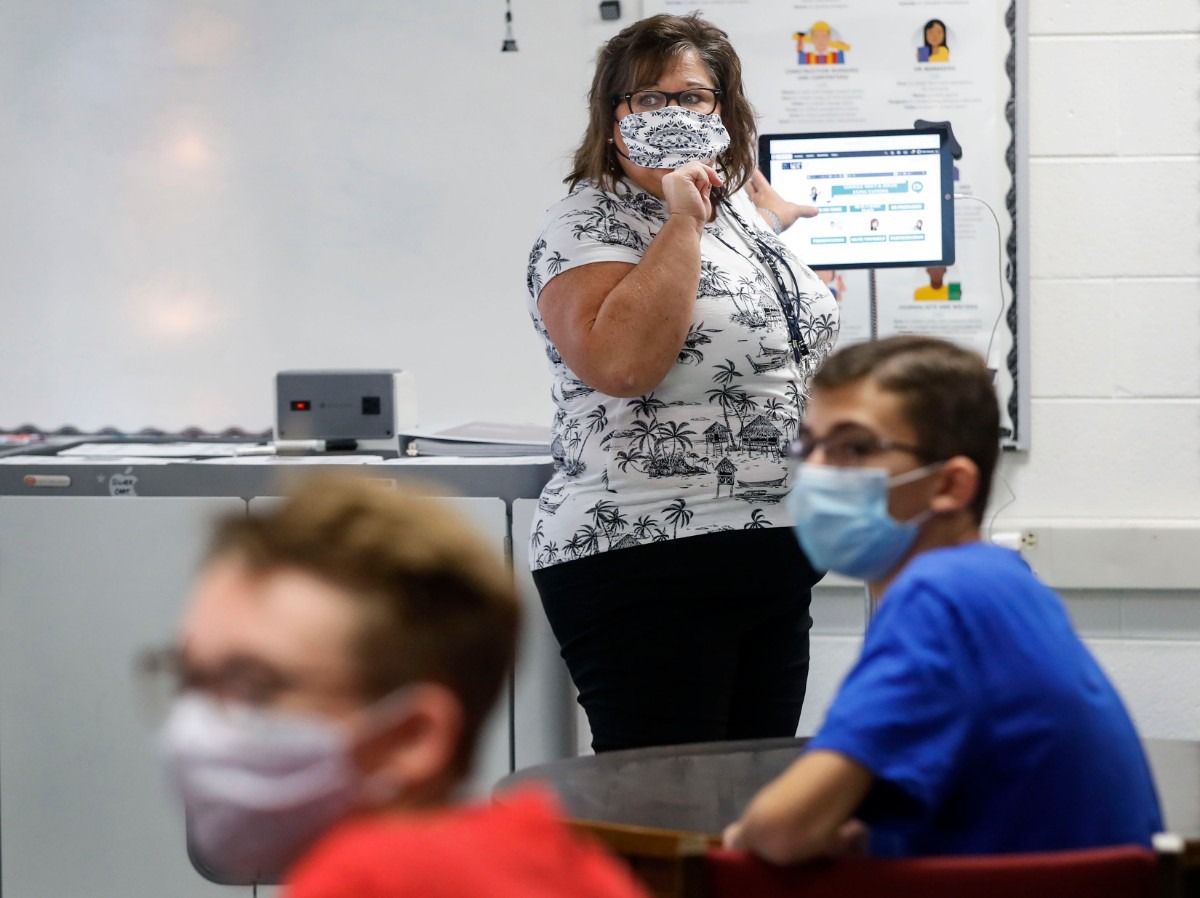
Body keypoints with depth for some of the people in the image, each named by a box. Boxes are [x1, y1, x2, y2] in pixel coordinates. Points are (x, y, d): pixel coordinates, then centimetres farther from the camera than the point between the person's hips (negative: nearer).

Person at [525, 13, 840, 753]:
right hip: (644, 569, -8)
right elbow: (622, 362, -26)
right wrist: (684, 220, -22)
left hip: (776, 556, 8)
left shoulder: (739, 206, 15)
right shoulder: (587, 227, -8)